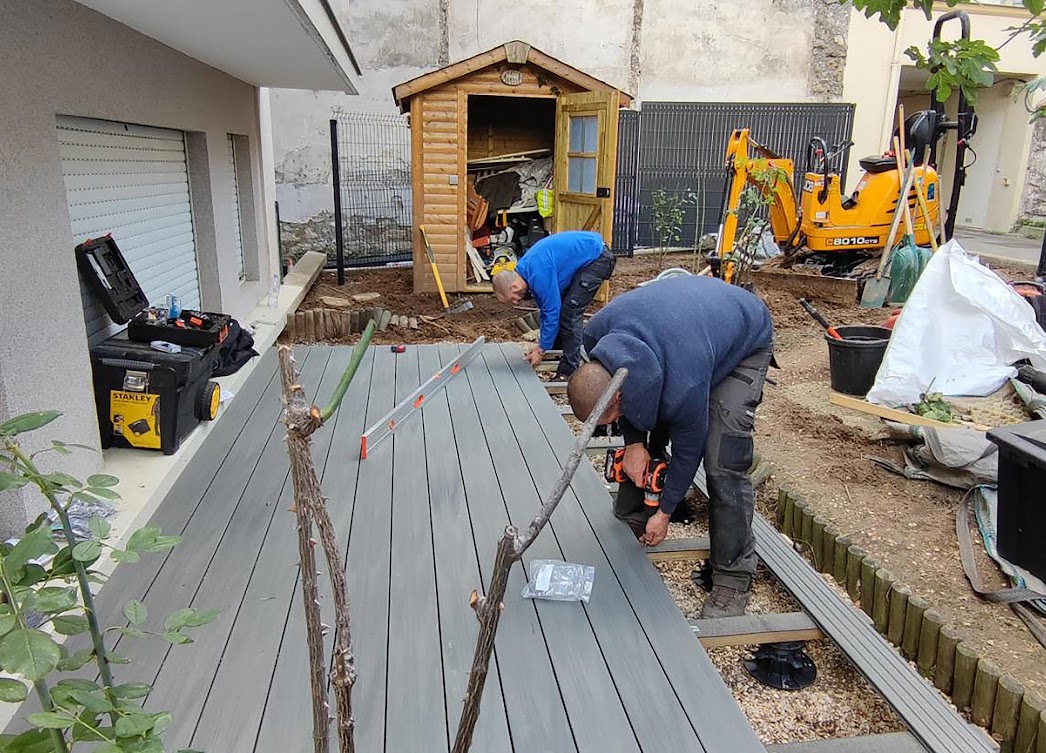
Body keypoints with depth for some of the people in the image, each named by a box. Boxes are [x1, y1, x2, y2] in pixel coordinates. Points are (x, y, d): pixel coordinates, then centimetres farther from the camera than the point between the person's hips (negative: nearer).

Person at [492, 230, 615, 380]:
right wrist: (542, 344, 15)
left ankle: (568, 372, -6)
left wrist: (541, 349, -10)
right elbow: (545, 307, 13)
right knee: (560, 305, 13)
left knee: (569, 312, -12)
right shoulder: (525, 270, 3)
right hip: (585, 258, 10)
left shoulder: (539, 275, -27)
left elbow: (552, 311, -21)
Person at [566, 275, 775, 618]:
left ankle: (734, 577, -2)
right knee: (644, 438, 1)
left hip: (746, 342, -6)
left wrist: (664, 513, -8)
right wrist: (633, 442, -13)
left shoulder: (681, 388, -43)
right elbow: (629, 394, -4)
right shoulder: (596, 334, -27)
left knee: (722, 463, -17)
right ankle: (629, 525, 22)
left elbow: (687, 449, -23)